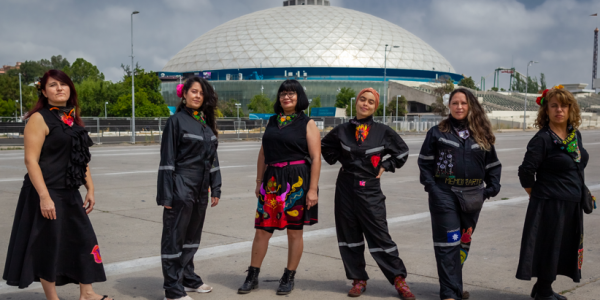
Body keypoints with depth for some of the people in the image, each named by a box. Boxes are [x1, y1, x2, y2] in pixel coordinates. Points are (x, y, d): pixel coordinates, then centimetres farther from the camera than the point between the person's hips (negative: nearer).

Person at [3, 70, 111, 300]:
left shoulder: (73, 120, 12)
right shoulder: (39, 119, -10)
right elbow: (31, 160, -17)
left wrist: (90, 189, 11)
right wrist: (44, 197, -23)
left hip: (70, 194, 8)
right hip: (47, 194, -7)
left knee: (85, 240, 10)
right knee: (49, 246, 2)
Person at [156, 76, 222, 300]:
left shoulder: (206, 122, 11)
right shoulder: (176, 120, -7)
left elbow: (213, 158, 15)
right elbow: (167, 160, -9)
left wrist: (215, 189, 11)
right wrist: (166, 195, -14)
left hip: (200, 189, 7)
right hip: (181, 188, -7)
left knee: (192, 236, 16)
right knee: (174, 237, 0)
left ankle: (188, 278, 29)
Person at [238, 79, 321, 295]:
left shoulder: (307, 124, -1)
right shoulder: (272, 122, 12)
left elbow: (316, 158, -7)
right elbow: (263, 154, 16)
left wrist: (312, 189, -14)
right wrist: (259, 182, 12)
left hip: (297, 181, -4)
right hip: (272, 181, 4)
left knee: (294, 231, 5)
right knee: (262, 230, 4)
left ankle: (289, 278, 19)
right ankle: (252, 277, 15)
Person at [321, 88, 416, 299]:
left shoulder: (383, 131, -4)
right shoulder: (342, 130, 1)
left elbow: (402, 151, 10)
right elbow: (325, 146, 19)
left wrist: (385, 167, 3)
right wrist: (338, 160, 8)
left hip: (370, 189, -2)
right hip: (346, 188, 3)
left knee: (379, 236, -4)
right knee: (349, 235, 6)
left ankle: (399, 279, 6)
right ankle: (358, 279, 17)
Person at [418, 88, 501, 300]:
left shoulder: (482, 134, 9)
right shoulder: (437, 132, 1)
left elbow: (493, 164, 14)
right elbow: (425, 163, 0)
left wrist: (493, 187, 2)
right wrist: (431, 187, -10)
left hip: (472, 196, 4)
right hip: (444, 194, -4)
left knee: (464, 242, 14)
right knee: (448, 243, -7)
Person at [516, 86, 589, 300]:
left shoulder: (575, 135, 7)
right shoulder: (542, 139, -16)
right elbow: (526, 172, -17)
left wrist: (582, 195, 14)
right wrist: (536, 194, -5)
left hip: (572, 205, 7)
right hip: (549, 205, -7)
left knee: (563, 249, 15)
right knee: (548, 248, 3)